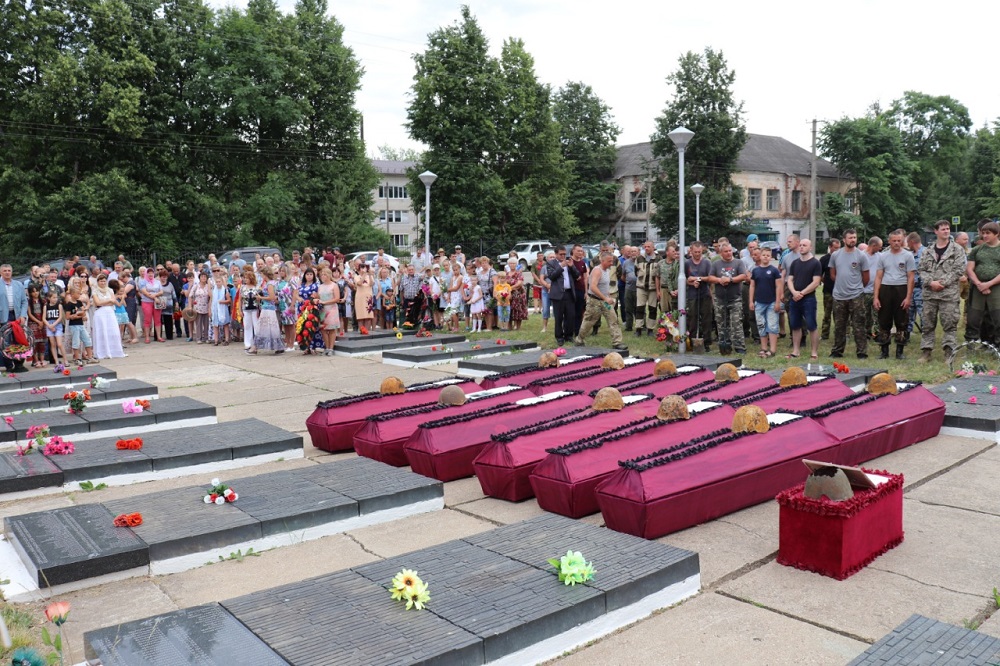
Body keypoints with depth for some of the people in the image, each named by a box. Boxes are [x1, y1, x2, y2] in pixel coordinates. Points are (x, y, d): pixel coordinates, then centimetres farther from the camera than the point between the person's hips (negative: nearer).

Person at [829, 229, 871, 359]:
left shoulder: (861, 256, -4)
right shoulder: (835, 255, 4)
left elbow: (866, 277, 3)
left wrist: (857, 287, 13)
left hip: (856, 296, -3)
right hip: (838, 296, 3)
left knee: (858, 326, 0)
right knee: (839, 326, 12)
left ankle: (862, 352, 6)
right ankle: (837, 351, 21)